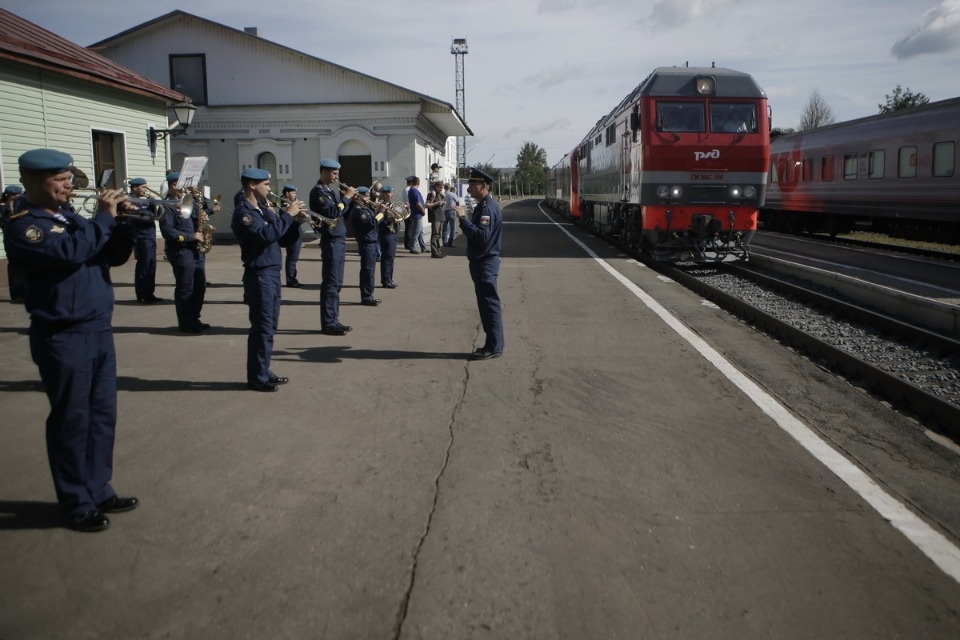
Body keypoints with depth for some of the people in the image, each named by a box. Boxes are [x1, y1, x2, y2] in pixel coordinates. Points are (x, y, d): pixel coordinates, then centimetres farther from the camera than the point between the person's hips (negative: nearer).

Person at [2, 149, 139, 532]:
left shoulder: (72, 217, 15)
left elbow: (115, 256, 13)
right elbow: (70, 252, -28)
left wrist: (123, 223, -4)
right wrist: (104, 218, -18)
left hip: (99, 329, 8)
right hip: (62, 338, -8)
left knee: (102, 415, 13)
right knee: (72, 421, 1)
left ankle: (99, 490, 26)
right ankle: (77, 504, 13)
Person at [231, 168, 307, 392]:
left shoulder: (263, 209, 15)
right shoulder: (243, 212, -13)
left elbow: (280, 234, 17)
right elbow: (267, 235, -27)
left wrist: (295, 220, 0)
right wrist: (287, 214, -19)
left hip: (272, 273, 9)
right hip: (259, 275, -9)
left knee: (269, 327, 13)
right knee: (262, 328, -6)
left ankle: (263, 371, 22)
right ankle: (257, 377, 2)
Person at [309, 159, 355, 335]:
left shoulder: (331, 190, 18)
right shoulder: (318, 191, -10)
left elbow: (342, 214, 18)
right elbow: (332, 213, -23)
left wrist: (352, 201, 3)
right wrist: (346, 198, -14)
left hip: (339, 240, 9)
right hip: (331, 240, -9)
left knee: (336, 283, 11)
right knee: (330, 282, -8)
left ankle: (333, 320, 17)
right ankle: (328, 324, -4)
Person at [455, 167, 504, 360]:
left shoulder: (488, 208, -19)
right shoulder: (483, 205, 14)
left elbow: (482, 237, -30)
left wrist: (463, 219, -29)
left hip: (485, 263, -11)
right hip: (481, 261, 11)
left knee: (489, 304, -5)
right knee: (487, 304, 14)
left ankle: (493, 347, 2)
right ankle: (493, 344, 21)